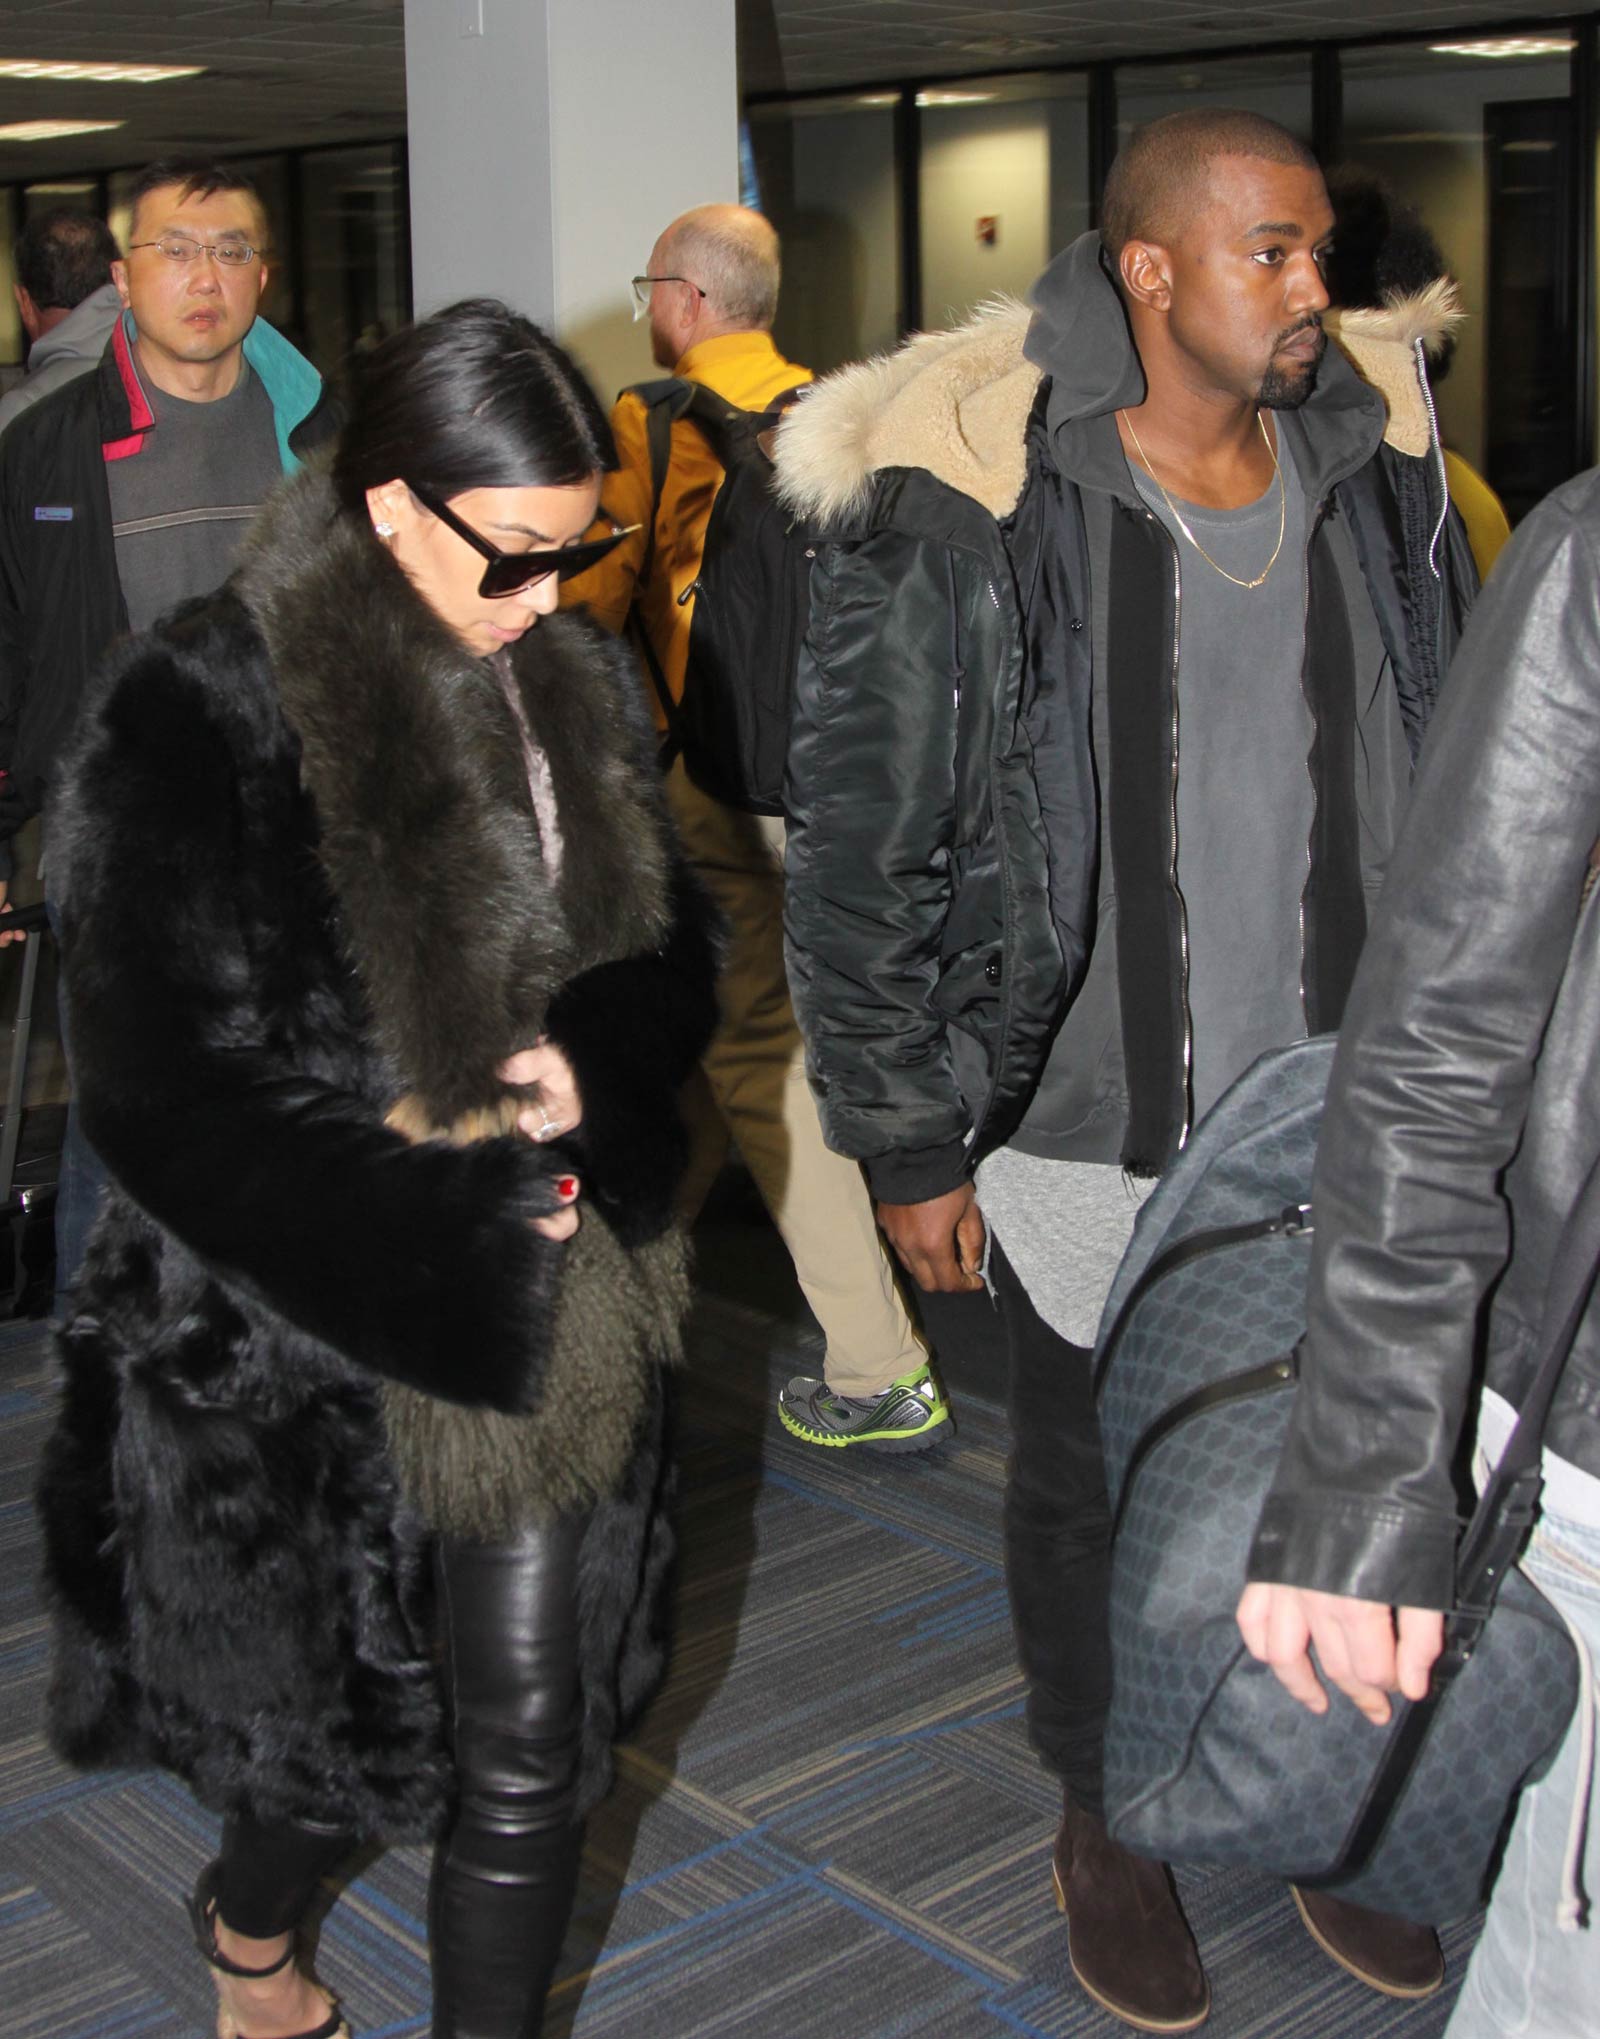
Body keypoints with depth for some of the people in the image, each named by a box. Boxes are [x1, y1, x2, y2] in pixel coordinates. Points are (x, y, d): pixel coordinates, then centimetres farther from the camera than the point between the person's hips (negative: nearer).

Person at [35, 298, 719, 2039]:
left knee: (534, 1738, 9)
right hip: (303, 1327, -4)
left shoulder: (573, 685, 2)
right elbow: (165, 1104, -17)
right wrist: (446, 1205, -17)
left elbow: (670, 956, 10)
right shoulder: (203, 708, -16)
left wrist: (584, 1059, -13)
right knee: (333, 1715, 18)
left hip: (552, 1312, 4)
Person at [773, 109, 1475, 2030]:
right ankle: (1105, 1820, 38)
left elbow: (1448, 792, 12)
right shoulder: (972, 516, -15)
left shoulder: (1373, 479, 2)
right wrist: (910, 1145, -9)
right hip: (1092, 1131, -4)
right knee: (1094, 1492, 14)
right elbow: (863, 849, -11)